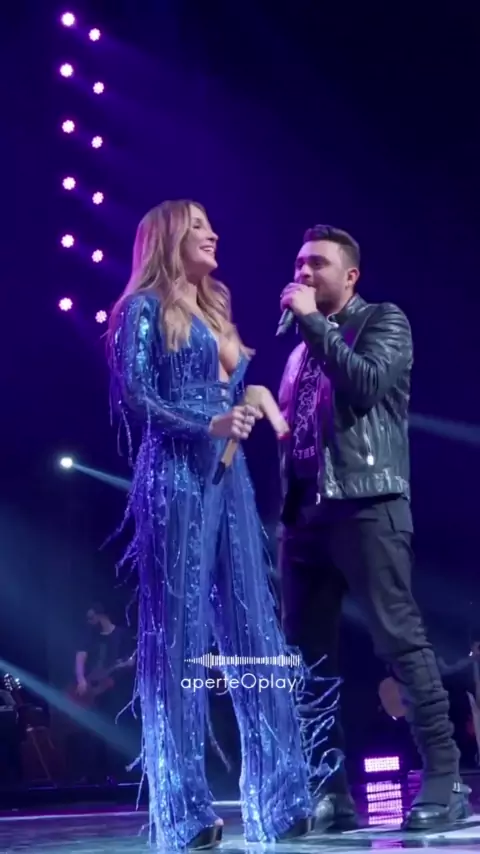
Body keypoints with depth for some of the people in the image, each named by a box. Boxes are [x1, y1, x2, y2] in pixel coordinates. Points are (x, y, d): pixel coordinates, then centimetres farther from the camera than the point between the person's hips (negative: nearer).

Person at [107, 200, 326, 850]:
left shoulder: (213, 312, 23)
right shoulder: (144, 307, 0)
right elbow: (132, 395, -10)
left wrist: (253, 405, 4)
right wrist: (208, 426, -17)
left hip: (228, 475, 8)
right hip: (176, 477, -8)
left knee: (253, 630, 2)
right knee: (179, 633, -6)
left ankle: (277, 799, 3)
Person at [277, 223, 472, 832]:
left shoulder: (383, 321, 6)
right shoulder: (303, 347, 23)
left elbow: (368, 384, -13)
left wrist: (314, 322, -8)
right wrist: (286, 506, 11)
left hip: (366, 503, -6)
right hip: (306, 511, 7)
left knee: (399, 637, -12)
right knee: (309, 653, 2)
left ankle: (444, 776, -11)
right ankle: (331, 791, 5)